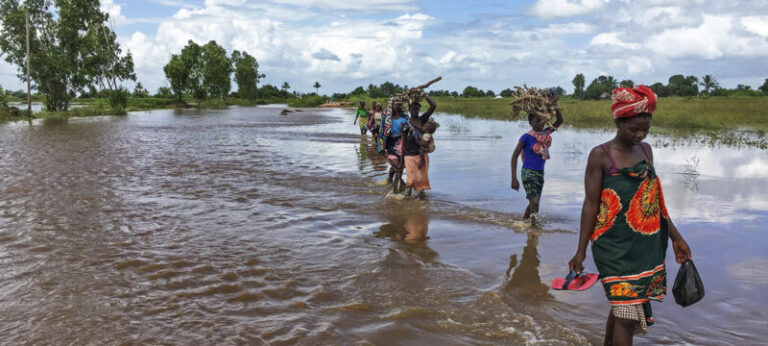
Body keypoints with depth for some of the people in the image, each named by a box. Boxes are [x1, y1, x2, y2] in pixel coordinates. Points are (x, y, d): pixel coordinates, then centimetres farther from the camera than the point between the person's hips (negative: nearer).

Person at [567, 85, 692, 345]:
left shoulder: (645, 150, 10)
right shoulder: (600, 155, -9)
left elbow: (654, 199, 16)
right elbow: (591, 204, -9)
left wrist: (675, 237, 16)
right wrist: (581, 251, -9)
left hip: (647, 244, 6)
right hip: (616, 246, -6)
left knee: (621, 307, 15)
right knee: (628, 312, -7)